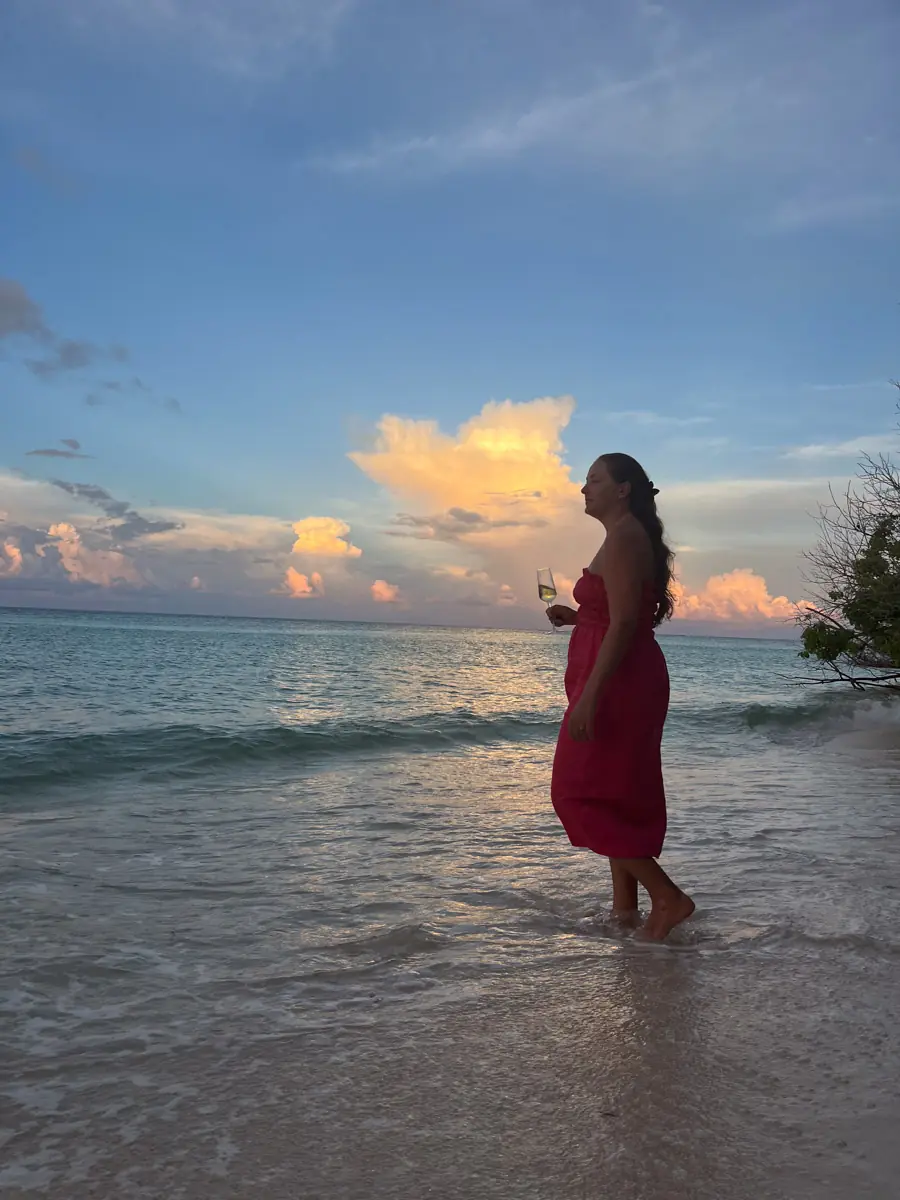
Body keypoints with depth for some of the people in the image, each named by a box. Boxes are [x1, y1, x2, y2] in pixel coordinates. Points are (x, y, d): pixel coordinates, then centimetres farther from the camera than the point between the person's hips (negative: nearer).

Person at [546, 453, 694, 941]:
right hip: (629, 679, 11)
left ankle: (668, 897, -3)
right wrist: (576, 618, 14)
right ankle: (625, 906, 21)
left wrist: (588, 695, -27)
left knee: (581, 794, -6)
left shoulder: (622, 537, -14)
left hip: (616, 681, -11)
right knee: (615, 795, 14)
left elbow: (624, 622, -23)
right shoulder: (629, 537, 18)